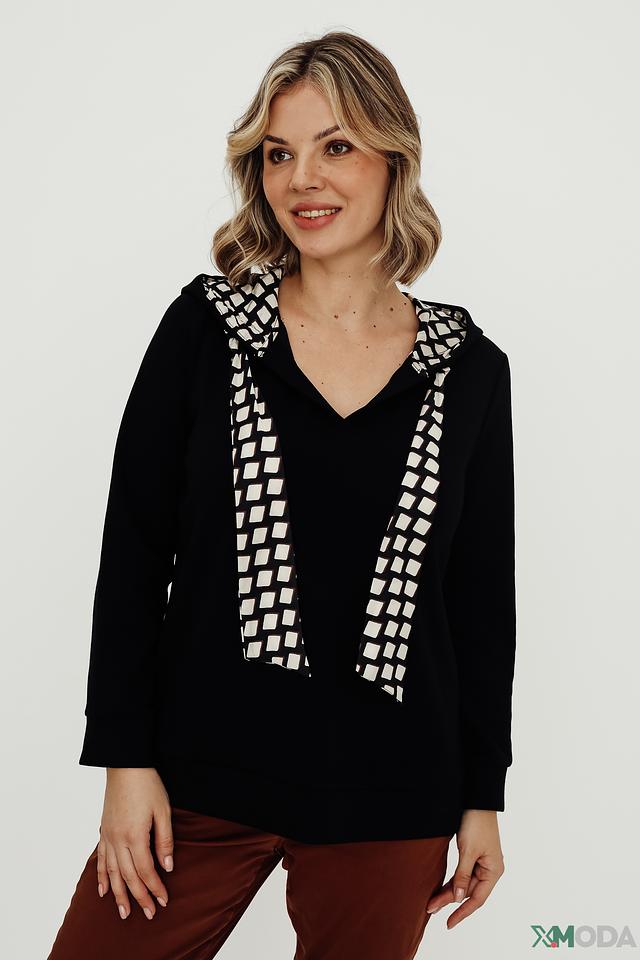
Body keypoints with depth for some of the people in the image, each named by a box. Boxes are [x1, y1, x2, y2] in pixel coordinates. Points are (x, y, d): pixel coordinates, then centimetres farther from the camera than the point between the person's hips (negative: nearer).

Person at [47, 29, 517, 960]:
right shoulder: (207, 326, -1)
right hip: (202, 778, 0)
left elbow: (482, 595, 7)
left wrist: (484, 797, 8)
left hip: (390, 801, 1)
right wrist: (126, 756, -5)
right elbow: (133, 546, -1)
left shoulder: (469, 369, 3)